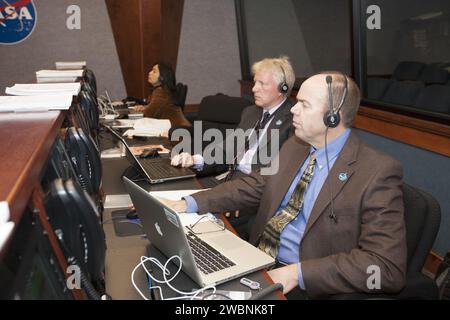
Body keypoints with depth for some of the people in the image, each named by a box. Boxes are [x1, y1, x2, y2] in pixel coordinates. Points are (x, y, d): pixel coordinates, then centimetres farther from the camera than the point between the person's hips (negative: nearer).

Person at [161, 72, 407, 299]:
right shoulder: (293, 147, 6)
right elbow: (251, 186, 13)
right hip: (255, 264, 6)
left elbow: (388, 267, -20)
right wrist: (190, 204, 0)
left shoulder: (378, 173, -16)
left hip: (306, 286, -6)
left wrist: (298, 273, -25)